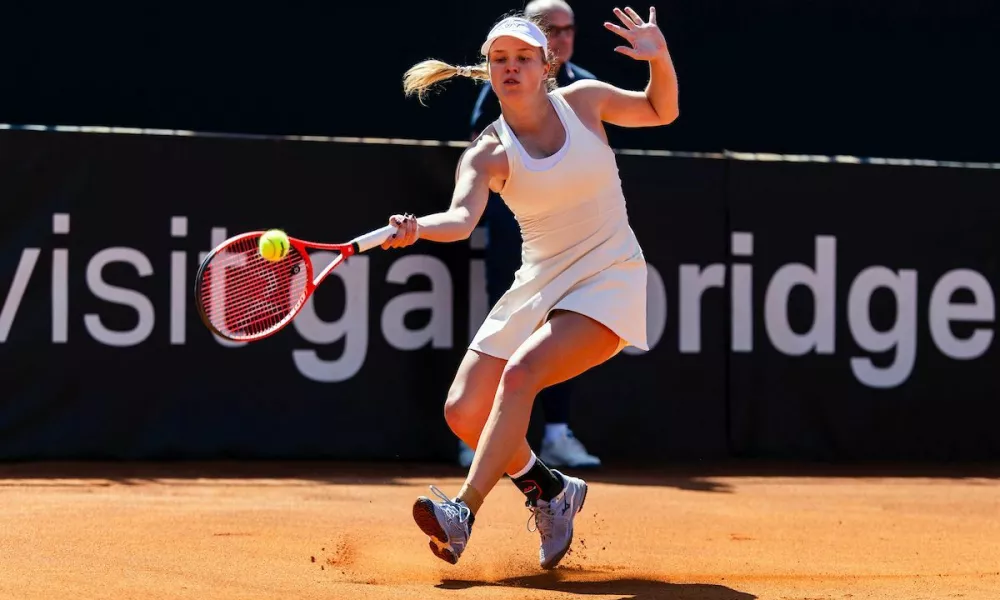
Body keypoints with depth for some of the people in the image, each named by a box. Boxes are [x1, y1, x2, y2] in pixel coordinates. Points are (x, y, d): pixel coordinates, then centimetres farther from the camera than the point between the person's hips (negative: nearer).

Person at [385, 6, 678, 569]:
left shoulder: (582, 99, -2)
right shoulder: (488, 153, -6)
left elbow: (661, 111, 15)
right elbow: (461, 219, -25)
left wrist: (660, 57, -5)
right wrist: (418, 228, -47)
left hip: (608, 279, -3)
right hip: (538, 286, 3)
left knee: (521, 371, -28)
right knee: (464, 412, -4)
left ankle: (464, 513, -31)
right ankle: (552, 490, 22)